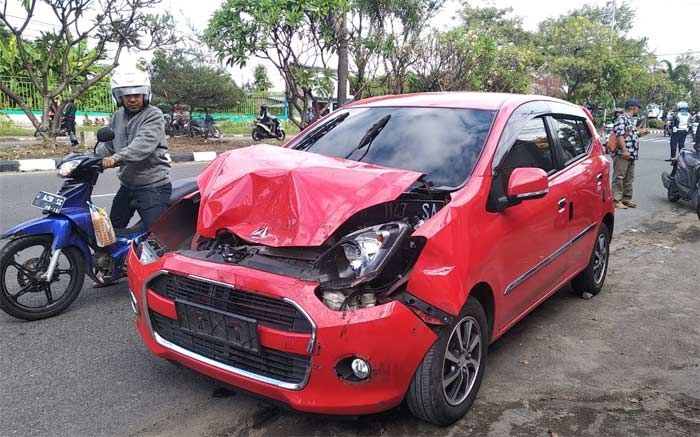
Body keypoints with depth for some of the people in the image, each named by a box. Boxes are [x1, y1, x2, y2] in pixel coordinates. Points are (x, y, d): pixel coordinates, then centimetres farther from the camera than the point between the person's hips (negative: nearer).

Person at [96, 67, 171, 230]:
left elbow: (144, 144, -27)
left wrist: (116, 158, -39)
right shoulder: (118, 116, 12)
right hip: (127, 186, 8)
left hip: (153, 186, -8)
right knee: (112, 229, 19)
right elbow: (108, 144, 18)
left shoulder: (153, 115, -11)